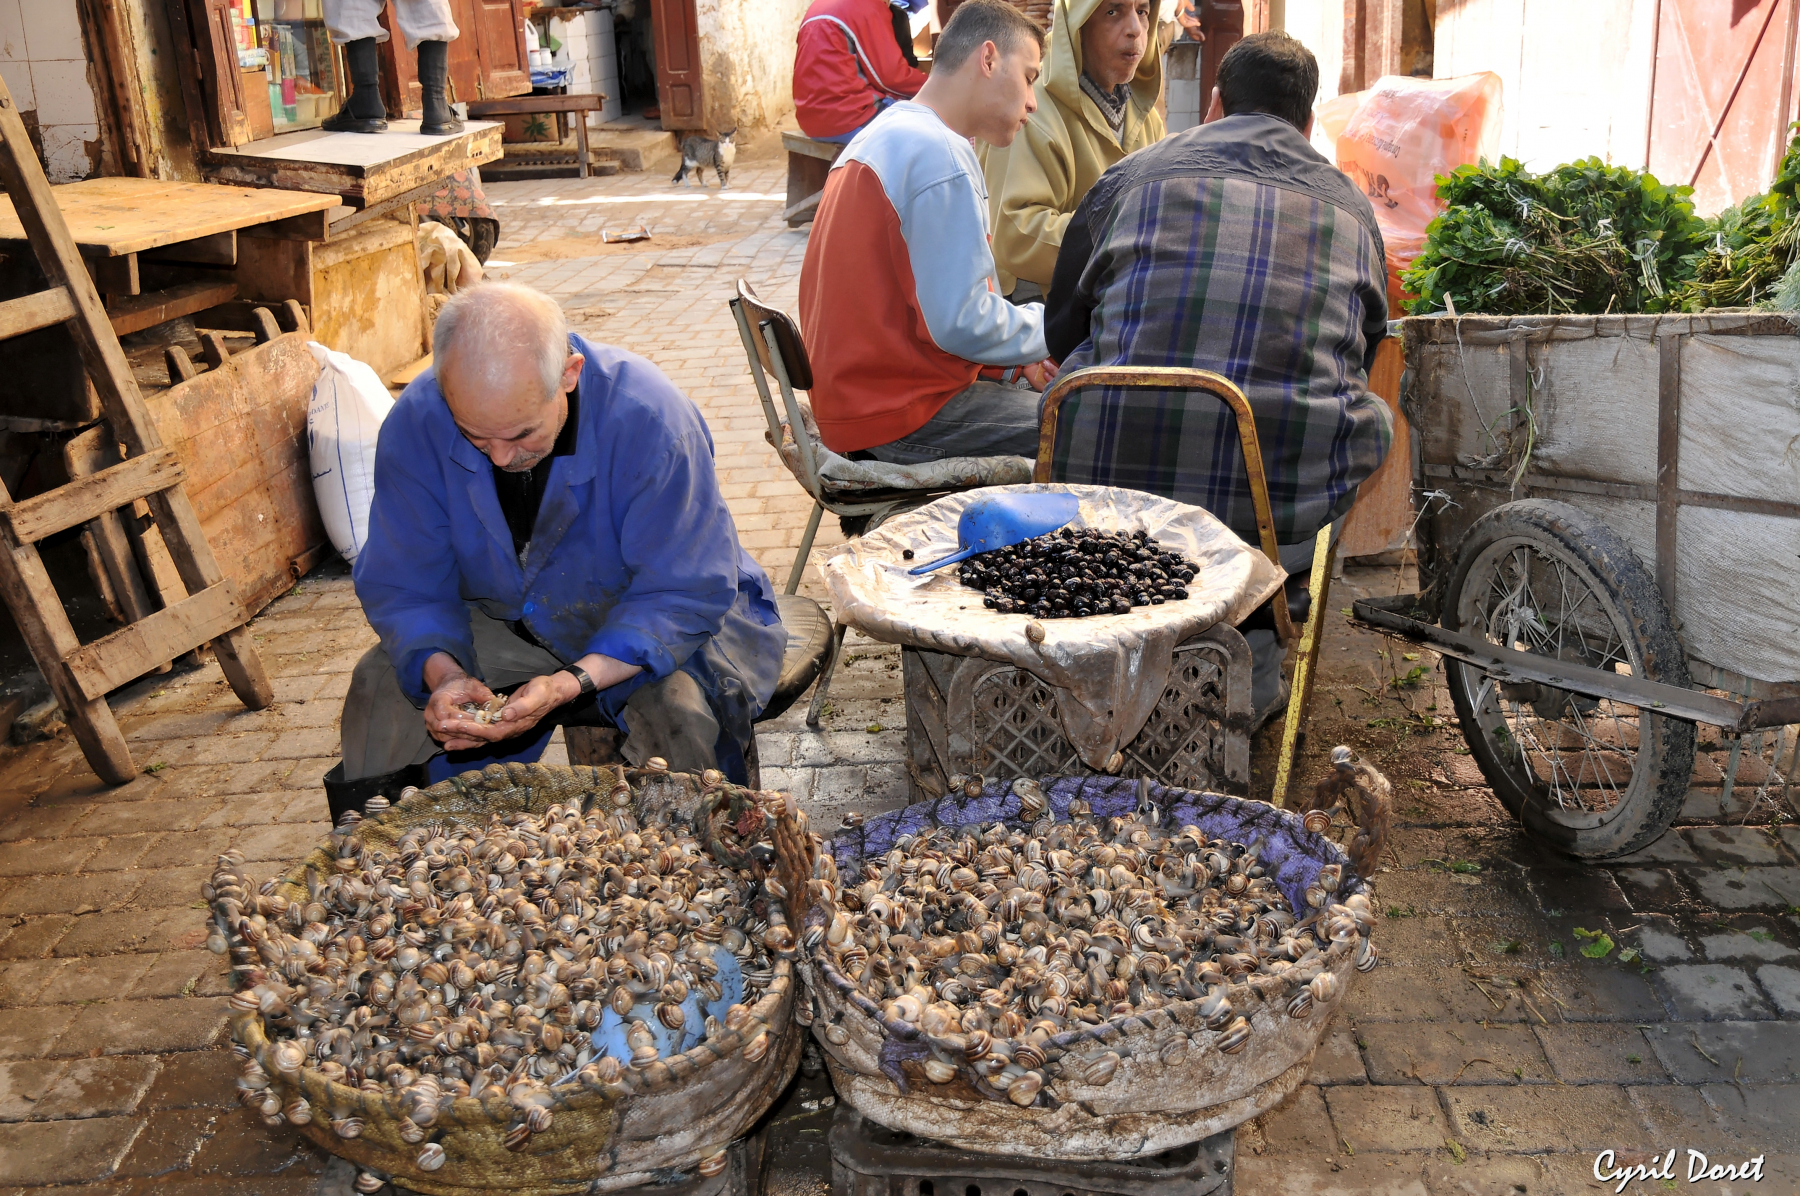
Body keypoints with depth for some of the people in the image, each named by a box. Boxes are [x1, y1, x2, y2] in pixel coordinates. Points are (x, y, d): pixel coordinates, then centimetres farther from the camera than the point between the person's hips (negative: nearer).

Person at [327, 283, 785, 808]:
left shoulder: (650, 417, -32)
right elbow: (404, 586, -11)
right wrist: (443, 676, -33)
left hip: (655, 624, -3)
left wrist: (571, 684, -40)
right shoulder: (415, 422, -20)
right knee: (381, 685, -16)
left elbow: (684, 595, -27)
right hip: (511, 620, 4)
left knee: (683, 708, -33)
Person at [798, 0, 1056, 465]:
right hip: (905, 419, -10)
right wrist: (1053, 326, -4)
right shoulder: (940, 153, -18)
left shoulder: (880, 137, 14)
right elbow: (961, 322, -22)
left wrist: (1012, 362, 9)